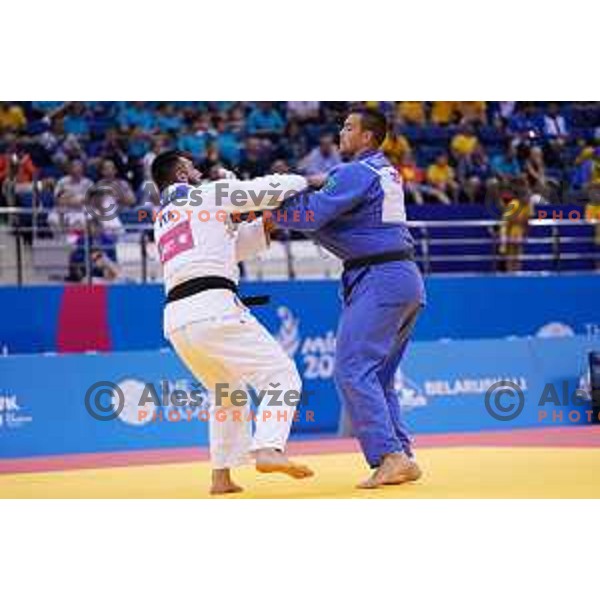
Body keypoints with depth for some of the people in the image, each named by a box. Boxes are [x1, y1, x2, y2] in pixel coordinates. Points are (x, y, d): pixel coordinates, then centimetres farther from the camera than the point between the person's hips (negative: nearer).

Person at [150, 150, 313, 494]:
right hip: (212, 308, -8)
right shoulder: (209, 194, 7)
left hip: (176, 320, 8)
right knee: (279, 373, -5)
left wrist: (265, 224, 25)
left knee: (227, 392, 25)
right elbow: (266, 189, 7)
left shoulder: (162, 222, 28)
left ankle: (221, 475, 18)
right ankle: (269, 450, -25)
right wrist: (303, 181, 24)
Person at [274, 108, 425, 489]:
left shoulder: (357, 173, -11)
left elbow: (310, 214, -16)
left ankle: (390, 456, -18)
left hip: (379, 279, -10)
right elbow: (336, 222, 18)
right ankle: (403, 460, 10)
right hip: (407, 279, 10)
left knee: (353, 370, -11)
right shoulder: (387, 172, 19)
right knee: (379, 378, 14)